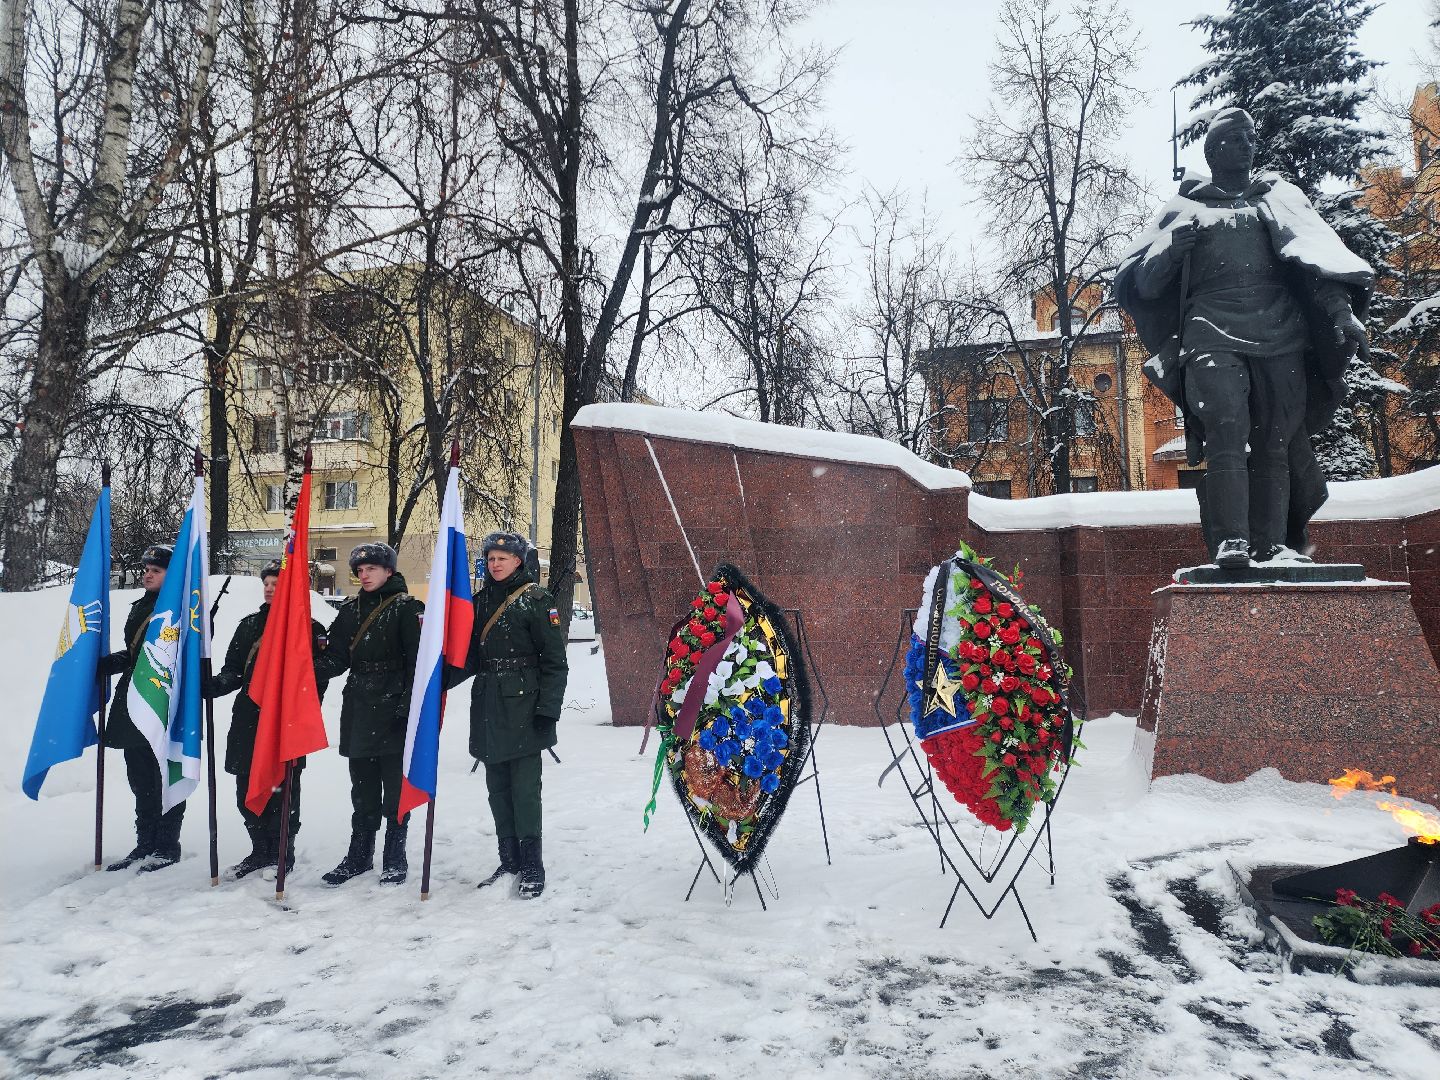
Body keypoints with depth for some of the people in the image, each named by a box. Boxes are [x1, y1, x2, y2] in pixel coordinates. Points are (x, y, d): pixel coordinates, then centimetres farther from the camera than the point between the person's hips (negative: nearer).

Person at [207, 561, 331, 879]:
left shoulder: (309, 629, -2)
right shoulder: (249, 624, 15)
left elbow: (318, 678, -5)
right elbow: (233, 670, 16)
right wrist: (213, 685, -5)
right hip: (247, 721, 6)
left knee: (282, 791, 1)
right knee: (247, 790, 10)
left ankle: (283, 855, 17)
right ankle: (261, 852, 27)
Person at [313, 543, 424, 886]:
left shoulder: (407, 607, -4)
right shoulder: (350, 609, 13)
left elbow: (417, 661, -10)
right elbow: (337, 658, 7)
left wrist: (408, 705, -17)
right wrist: (309, 667, -12)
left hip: (394, 713, -5)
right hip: (358, 712, 5)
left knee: (395, 787, 2)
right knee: (363, 789, 13)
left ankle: (395, 858, 13)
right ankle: (359, 855, 24)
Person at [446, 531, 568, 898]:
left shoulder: (536, 600, -5)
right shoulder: (481, 601, 14)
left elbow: (555, 661, -8)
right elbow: (471, 657, 16)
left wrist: (548, 709, -13)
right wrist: (439, 679, 0)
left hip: (523, 708, -6)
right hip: (488, 706, 6)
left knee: (524, 787, -5)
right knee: (497, 787, 10)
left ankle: (532, 865, 4)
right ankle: (509, 860, 20)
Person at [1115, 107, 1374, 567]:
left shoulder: (1281, 198, 24)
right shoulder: (1184, 209, 20)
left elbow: (1318, 255, 9)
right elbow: (1140, 283, 15)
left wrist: (1342, 311, -9)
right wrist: (1173, 248, -6)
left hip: (1281, 334, 2)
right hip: (1212, 334, -2)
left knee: (1274, 442, -5)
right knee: (1227, 430, -21)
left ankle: (1272, 546, -5)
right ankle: (1230, 542, -27)